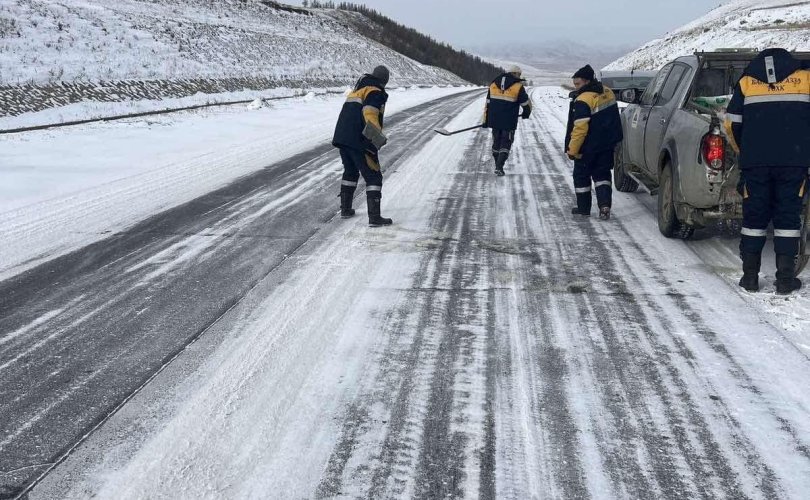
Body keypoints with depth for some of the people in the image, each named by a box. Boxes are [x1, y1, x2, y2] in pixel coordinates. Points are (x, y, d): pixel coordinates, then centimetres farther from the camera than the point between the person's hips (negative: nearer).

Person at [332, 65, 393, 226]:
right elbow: (370, 115, -21)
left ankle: (345, 209, 31)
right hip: (360, 141, -8)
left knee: (350, 172, 26)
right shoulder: (376, 93, -6)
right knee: (373, 177, -3)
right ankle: (374, 217, -10)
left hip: (341, 138, 8)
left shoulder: (356, 91, 21)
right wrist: (379, 137, -26)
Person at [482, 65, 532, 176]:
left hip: (494, 120, 4)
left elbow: (487, 104, 9)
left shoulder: (493, 84, 7)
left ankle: (498, 165, 26)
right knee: (506, 143, 5)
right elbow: (526, 104, -1)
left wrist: (486, 120, 13)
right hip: (509, 121, -4)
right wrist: (526, 113, 21)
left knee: (496, 142, 18)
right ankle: (499, 167, -6)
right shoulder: (518, 87, -8)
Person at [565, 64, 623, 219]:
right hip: (608, 144, 7)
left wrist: (572, 150, -19)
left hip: (588, 147, -7)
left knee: (581, 175, 11)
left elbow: (580, 129, -26)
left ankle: (583, 208, 17)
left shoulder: (583, 101, -24)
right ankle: (605, 204, -2)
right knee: (602, 174, 14)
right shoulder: (607, 93, 3)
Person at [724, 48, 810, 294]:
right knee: (788, 216, 5)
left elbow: (732, 124, 7)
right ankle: (785, 278, 4)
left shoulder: (746, 82, 9)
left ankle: (750, 276, 11)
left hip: (755, 161, 1)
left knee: (754, 217, 9)